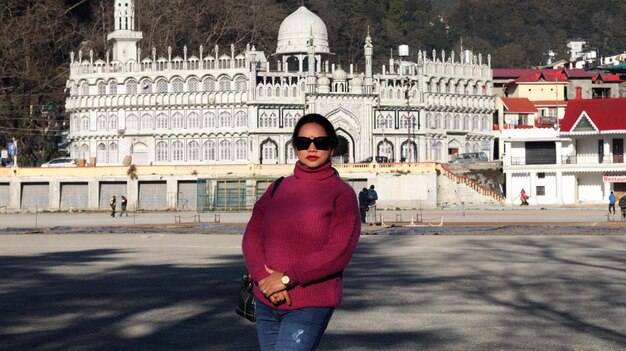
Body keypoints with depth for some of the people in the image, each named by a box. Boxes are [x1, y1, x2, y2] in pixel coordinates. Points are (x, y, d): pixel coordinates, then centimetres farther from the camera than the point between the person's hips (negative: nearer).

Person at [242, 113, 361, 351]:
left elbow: (339, 251, -14)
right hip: (267, 304, 6)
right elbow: (251, 237, 4)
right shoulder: (277, 189, 11)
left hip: (310, 307, -5)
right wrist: (265, 278, -14)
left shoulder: (342, 194, -4)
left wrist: (286, 278, -17)